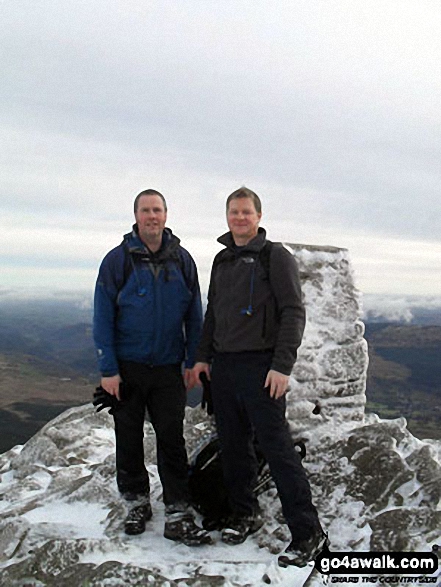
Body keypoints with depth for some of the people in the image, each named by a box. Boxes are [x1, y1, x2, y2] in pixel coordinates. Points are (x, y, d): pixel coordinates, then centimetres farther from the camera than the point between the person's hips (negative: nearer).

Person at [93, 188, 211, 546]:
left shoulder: (181, 260, 4)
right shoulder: (118, 260, -4)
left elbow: (194, 315, 8)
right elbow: (103, 318, -4)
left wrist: (193, 362, 3)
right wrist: (108, 369, -9)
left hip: (168, 368, 1)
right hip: (127, 368, -1)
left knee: (172, 440, 0)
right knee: (129, 439, 10)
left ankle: (178, 515, 6)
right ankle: (136, 503, 28)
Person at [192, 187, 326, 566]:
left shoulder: (275, 256, -4)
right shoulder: (222, 260, 16)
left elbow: (293, 312, -9)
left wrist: (282, 366, -17)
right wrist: (203, 356, 14)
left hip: (260, 366, -6)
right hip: (223, 365, 7)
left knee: (277, 447, -7)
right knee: (233, 445, 11)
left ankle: (308, 532, 1)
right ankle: (245, 513, 27)